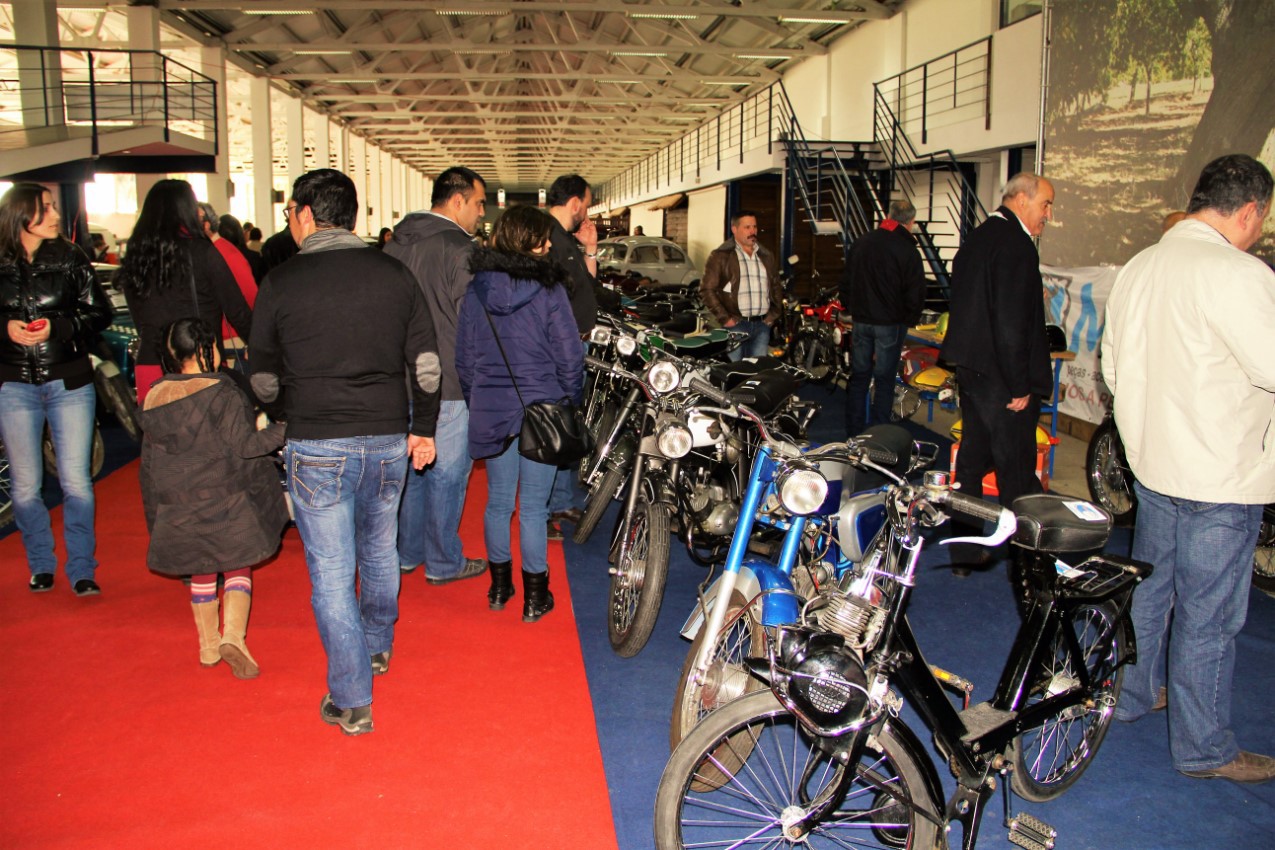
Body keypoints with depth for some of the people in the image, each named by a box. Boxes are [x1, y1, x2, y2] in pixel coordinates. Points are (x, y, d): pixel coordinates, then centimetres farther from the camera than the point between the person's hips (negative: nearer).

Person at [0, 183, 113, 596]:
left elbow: (100, 312, -1)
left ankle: (81, 570, 11)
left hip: (69, 383, -1)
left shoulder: (70, 257, 1)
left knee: (76, 482, 0)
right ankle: (41, 565, 24)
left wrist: (57, 327, -15)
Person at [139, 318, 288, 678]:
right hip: (226, 504, -4)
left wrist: (154, 517, 17)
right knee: (238, 567, 9)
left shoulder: (154, 400, 4)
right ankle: (233, 635, -9)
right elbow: (244, 445, -18)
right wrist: (284, 430, -9)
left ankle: (208, 645, 27)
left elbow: (149, 465, 9)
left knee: (201, 573, 19)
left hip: (179, 510, 5)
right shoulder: (221, 392, -13)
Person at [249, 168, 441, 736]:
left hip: (317, 449, -4)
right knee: (379, 550, 23)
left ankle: (351, 701, 10)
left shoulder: (281, 283, -6)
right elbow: (426, 363, 4)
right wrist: (424, 430, 15)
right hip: (388, 441, 4)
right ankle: (377, 646, 44)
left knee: (331, 572, 4)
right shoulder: (394, 274, 2)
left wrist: (275, 423, 23)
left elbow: (264, 376, 3)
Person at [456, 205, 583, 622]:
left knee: (498, 501, 16)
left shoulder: (476, 290, 1)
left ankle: (499, 586, 29)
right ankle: (534, 597, 14)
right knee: (533, 507, 4)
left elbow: (463, 357, 6)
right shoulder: (549, 289, -12)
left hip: (490, 411, 4)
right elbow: (569, 356, -10)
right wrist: (571, 404, 5)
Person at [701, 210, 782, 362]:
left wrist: (773, 315, 11)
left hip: (762, 325, 5)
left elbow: (776, 288, 23)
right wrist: (724, 318, -10)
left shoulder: (766, 257, 17)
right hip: (735, 324, -5)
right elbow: (707, 289, -6)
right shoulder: (721, 256, -1)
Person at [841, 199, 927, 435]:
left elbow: (845, 282, 11)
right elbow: (915, 296, -12)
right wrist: (908, 320, 5)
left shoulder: (861, 243, 3)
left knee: (858, 377, 13)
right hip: (890, 324, -4)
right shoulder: (908, 251, -14)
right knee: (884, 380, 4)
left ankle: (853, 434, 17)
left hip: (861, 321, 4)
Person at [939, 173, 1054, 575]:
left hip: (971, 368, 10)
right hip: (1001, 376, -10)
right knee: (1017, 474, 0)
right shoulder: (1015, 244, -17)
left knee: (972, 460, 15)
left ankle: (965, 551, 25)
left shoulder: (977, 238, 14)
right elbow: (1011, 322, -22)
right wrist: (1019, 386, -18)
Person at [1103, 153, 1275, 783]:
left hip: (1151, 463, 8)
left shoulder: (1139, 267, 6)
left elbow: (1112, 368, 12)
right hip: (1222, 476, -8)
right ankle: (1202, 747, 17)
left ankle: (1133, 692, 38)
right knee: (1208, 614, 4)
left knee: (1150, 587, 22)